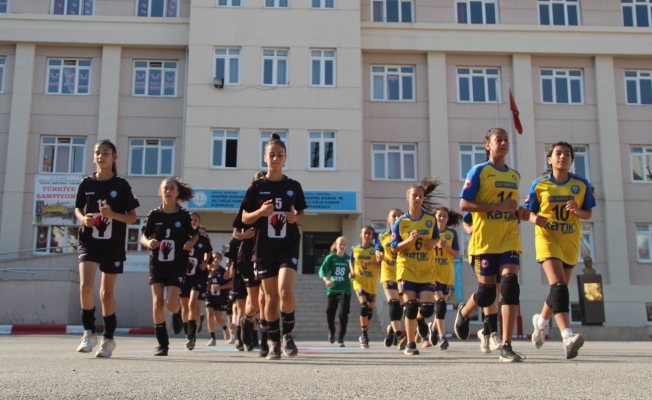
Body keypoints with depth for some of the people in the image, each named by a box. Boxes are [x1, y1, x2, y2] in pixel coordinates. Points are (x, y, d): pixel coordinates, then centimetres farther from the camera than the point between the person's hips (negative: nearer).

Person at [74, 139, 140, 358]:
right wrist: (83, 218, -7)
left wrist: (112, 214, -19)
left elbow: (132, 217, 0)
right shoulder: (86, 183, 3)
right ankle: (89, 332, 0)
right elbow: (78, 208, 16)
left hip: (114, 244, -1)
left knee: (107, 293, 8)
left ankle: (109, 338, 22)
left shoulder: (121, 184, -3)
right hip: (89, 241, 1)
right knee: (86, 286, -18)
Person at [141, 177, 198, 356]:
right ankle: (162, 343, 7)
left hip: (177, 265, -2)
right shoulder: (154, 215, 0)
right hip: (157, 263, 2)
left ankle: (177, 315, 26)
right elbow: (143, 236, 4)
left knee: (171, 303, -13)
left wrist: (191, 243, -14)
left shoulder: (184, 215, -3)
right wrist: (148, 243, -18)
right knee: (157, 303, -4)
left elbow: (195, 234, 8)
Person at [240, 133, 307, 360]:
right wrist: (260, 212, -16)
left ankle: (288, 334, 4)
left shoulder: (293, 186, 3)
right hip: (264, 249, 1)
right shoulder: (257, 187, 1)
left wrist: (296, 218, -9)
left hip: (289, 245, 0)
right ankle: (274, 343, 20)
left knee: (285, 291, -19)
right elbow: (245, 218, 4)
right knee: (271, 297, 4)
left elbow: (301, 213, 14)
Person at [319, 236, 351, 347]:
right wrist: (326, 280, -30)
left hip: (344, 290, 0)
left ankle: (341, 338, -1)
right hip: (332, 289, 0)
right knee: (330, 312, 6)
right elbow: (322, 270, -13)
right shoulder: (330, 257, -2)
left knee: (343, 313, -11)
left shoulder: (348, 259, 3)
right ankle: (331, 331, 36)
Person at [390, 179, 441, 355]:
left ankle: (421, 319, 30)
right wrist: (409, 240, -19)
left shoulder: (431, 219, 1)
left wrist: (433, 243, -7)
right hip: (407, 268, -1)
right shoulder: (401, 222, -3)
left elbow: (436, 237, 17)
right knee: (411, 306, -5)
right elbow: (394, 248, -2)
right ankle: (411, 344, 9)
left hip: (427, 269, 1)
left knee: (428, 307, -8)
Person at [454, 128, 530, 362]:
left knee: (510, 284, -13)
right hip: (485, 240, -4)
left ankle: (506, 346, -10)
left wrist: (519, 213, 4)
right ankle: (463, 312, 36)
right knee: (487, 292, 1)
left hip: (509, 239, 4)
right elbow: (464, 204, -10)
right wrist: (499, 207, -18)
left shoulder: (515, 176, 16)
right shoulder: (479, 171, -2)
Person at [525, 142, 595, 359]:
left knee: (560, 287, 13)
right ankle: (568, 335, -30)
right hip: (547, 238, -3)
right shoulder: (539, 185, -1)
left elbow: (588, 213, 8)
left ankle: (541, 320, 40)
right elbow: (529, 211, 3)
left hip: (570, 241, 4)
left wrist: (577, 210, -14)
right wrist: (535, 218, -20)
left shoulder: (581, 184, 3)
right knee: (558, 284, -21)